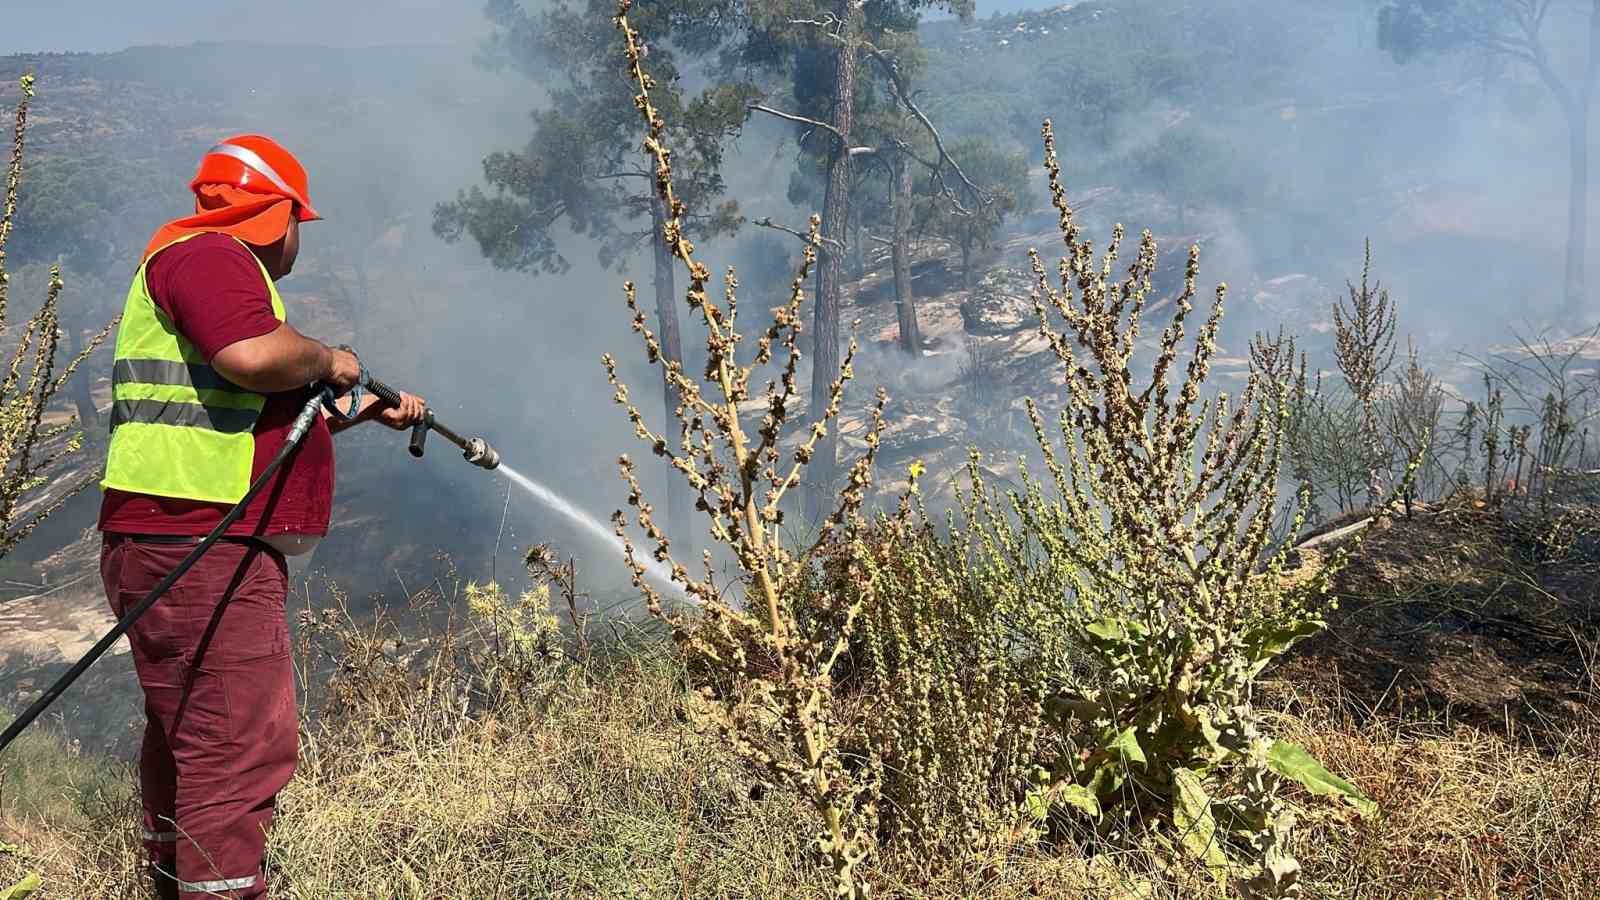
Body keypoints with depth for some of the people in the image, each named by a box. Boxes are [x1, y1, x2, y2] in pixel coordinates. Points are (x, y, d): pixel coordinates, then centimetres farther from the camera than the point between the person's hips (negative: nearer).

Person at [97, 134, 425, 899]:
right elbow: (257, 355, -28)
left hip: (185, 549, 12)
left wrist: (371, 410, 36)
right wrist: (329, 359, -10)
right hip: (200, 548, -12)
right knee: (242, 745, -13)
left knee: (184, 733, 21)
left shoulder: (217, 263, 26)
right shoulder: (207, 253, -8)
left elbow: (278, 418, 33)